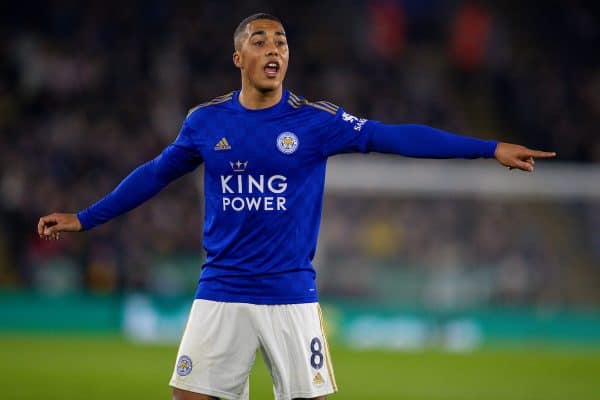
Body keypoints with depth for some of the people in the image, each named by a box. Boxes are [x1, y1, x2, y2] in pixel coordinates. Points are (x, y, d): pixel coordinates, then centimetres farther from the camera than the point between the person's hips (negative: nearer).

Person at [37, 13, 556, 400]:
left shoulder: (315, 121, -3)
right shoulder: (206, 121, 3)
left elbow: (397, 137, -8)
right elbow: (156, 173, 17)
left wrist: (490, 148, -15)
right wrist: (85, 219, 22)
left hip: (291, 296, -1)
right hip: (221, 294, 1)